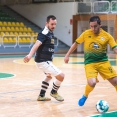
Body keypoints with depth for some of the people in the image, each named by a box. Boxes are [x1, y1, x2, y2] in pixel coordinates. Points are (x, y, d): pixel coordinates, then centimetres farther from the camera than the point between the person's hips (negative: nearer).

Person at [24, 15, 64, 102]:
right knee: (61, 76, -13)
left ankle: (41, 96, 37)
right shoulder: (44, 33, -20)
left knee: (49, 76, 33)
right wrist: (30, 55, -51)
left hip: (46, 60, 11)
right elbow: (37, 44, -36)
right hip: (43, 61, -11)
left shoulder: (50, 33, 9)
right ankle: (54, 92, 10)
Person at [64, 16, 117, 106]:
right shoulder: (86, 33, -4)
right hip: (90, 63, -1)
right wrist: (67, 55, 9)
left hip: (103, 62, 2)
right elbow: (76, 44, 9)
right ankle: (85, 96, 11)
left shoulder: (107, 36, -6)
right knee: (92, 83, -23)